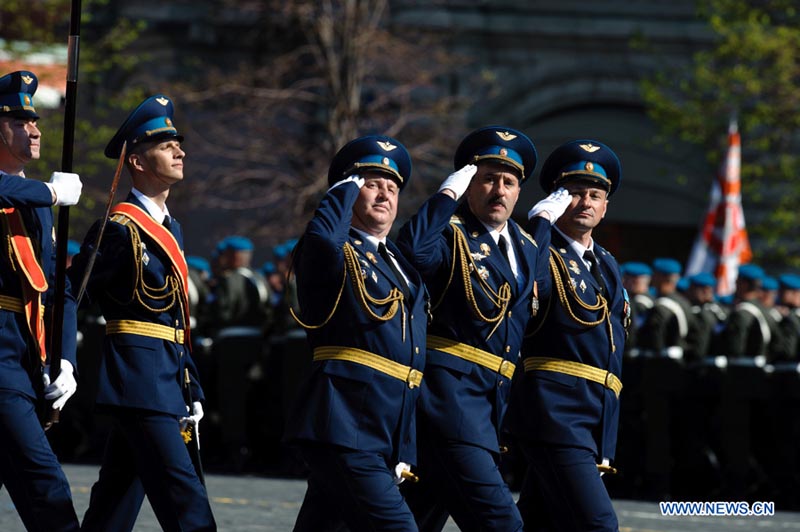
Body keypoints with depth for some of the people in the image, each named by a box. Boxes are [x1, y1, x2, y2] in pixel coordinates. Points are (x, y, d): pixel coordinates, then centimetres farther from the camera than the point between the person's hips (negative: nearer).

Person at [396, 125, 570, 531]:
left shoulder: (524, 245, 18)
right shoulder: (452, 233, -6)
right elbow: (413, 248, -28)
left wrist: (543, 219, 28)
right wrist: (448, 193, -17)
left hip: (495, 398, 8)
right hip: (448, 388, -8)